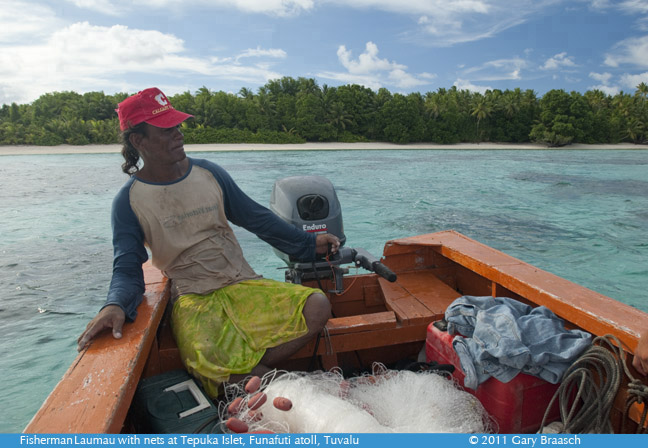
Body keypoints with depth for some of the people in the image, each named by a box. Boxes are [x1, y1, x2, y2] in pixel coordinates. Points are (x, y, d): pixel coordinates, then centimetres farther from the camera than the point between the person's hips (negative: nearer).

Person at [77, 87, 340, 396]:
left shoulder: (208, 173, 7)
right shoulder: (129, 201, 0)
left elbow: (256, 218, 13)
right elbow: (127, 269, -4)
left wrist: (309, 244, 10)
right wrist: (115, 305, -28)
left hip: (243, 284, 4)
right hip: (192, 299, -3)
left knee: (317, 307, -18)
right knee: (206, 359, -35)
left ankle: (241, 377, -13)